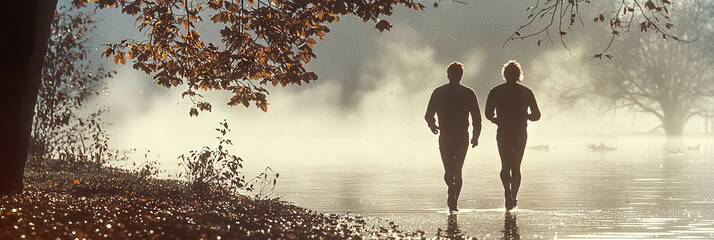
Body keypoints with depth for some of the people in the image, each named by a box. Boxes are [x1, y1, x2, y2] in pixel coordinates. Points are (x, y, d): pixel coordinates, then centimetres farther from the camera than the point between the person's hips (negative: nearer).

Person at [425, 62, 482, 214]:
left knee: (449, 171, 1)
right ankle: (453, 202, 9)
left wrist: (432, 126, 23)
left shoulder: (438, 92, 1)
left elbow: (428, 116, 1)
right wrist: (475, 137, 12)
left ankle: (452, 194, -27)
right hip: (462, 137, 1)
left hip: (445, 137, -1)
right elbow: (477, 118, 0)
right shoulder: (468, 93, 1)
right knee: (457, 171, 12)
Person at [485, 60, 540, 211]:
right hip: (520, 134, 1)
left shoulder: (496, 92, -1)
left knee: (505, 167, 3)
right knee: (516, 167, 12)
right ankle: (513, 198, 13)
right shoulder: (526, 92, 1)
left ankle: (508, 192, -21)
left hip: (503, 134, -1)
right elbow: (536, 115, 2)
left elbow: (488, 114, -4)